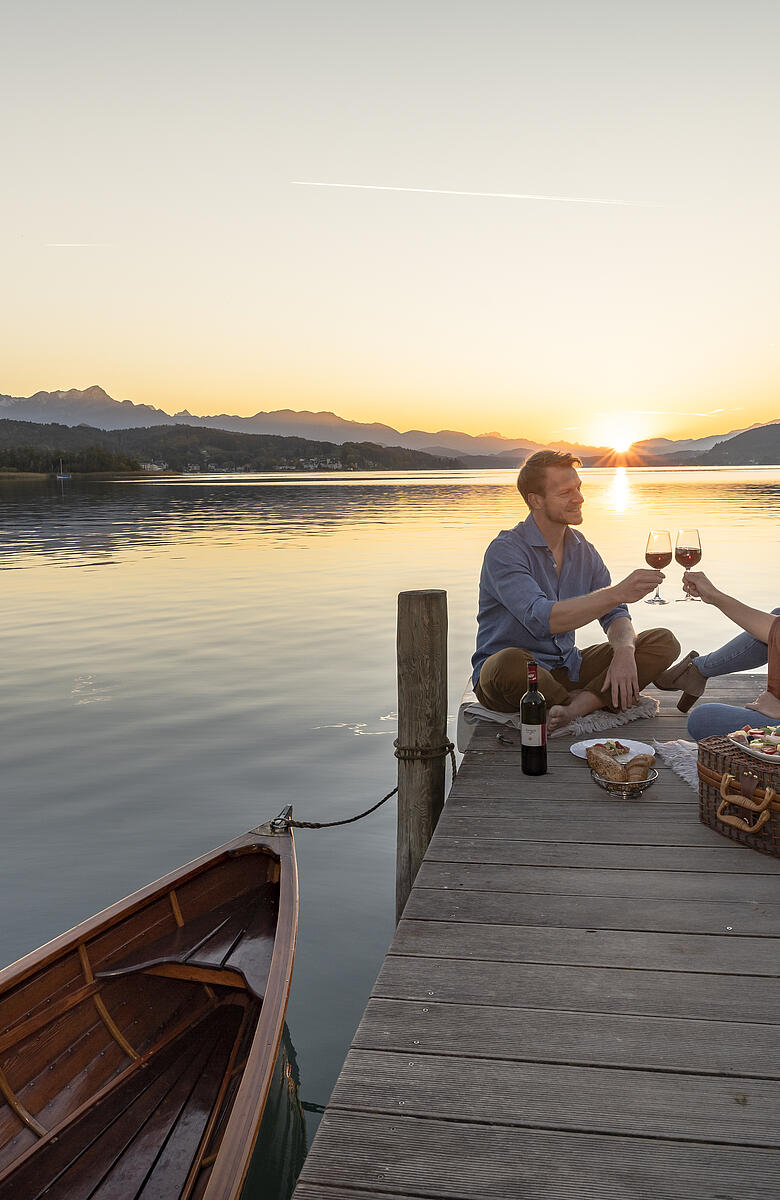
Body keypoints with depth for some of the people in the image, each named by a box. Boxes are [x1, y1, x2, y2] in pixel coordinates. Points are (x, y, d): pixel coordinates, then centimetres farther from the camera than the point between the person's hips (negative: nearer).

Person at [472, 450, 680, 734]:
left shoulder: (584, 550, 8)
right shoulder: (505, 550, -16)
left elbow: (614, 615, 5)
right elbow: (541, 619, -31)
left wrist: (624, 651, -19)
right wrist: (617, 593, -35)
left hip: (566, 669, 7)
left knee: (663, 642, -6)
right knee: (511, 663, -43)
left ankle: (577, 706, -26)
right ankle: (595, 703, -12)